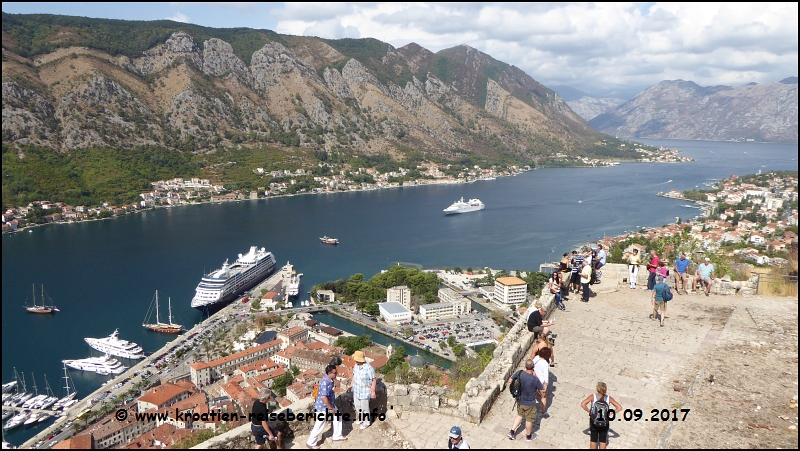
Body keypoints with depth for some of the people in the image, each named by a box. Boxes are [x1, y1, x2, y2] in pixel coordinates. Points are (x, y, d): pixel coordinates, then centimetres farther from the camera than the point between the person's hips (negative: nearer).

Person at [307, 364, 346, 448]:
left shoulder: (329, 379, -2)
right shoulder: (325, 382, -32)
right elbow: (324, 397, -35)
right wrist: (331, 409, -24)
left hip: (330, 404, 9)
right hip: (323, 407, -9)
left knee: (338, 417, 18)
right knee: (319, 426, 4)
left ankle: (337, 436, 34)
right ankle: (311, 443, 23)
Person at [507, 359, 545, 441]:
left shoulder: (520, 374, -19)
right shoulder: (535, 380, -30)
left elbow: (510, 380, -4)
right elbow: (542, 392, -15)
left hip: (520, 401, 4)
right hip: (530, 403, -4)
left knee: (520, 415, 28)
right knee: (529, 420, 19)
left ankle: (512, 432, 30)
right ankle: (528, 436, 40)